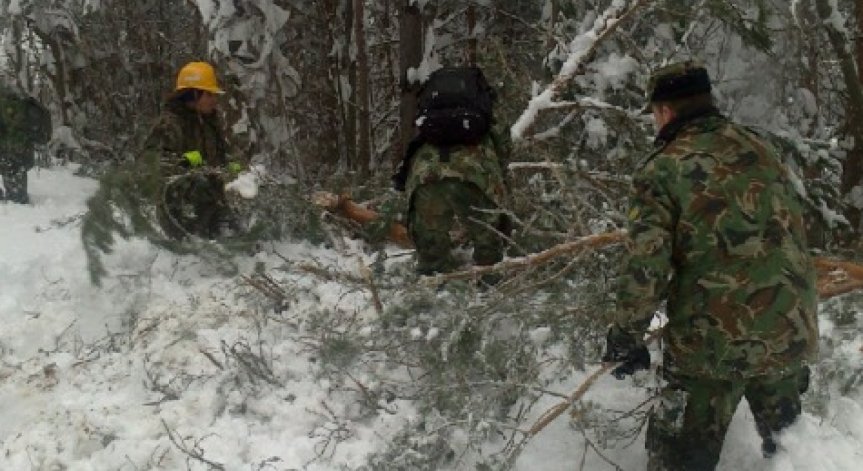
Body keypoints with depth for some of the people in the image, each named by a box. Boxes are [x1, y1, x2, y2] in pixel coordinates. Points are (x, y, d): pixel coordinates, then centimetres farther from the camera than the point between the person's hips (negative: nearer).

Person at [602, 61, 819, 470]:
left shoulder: (662, 168, -11)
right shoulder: (762, 152, 8)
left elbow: (645, 267, -16)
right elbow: (790, 236, 17)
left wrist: (626, 337, -3)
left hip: (710, 340, -6)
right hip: (789, 331, 6)